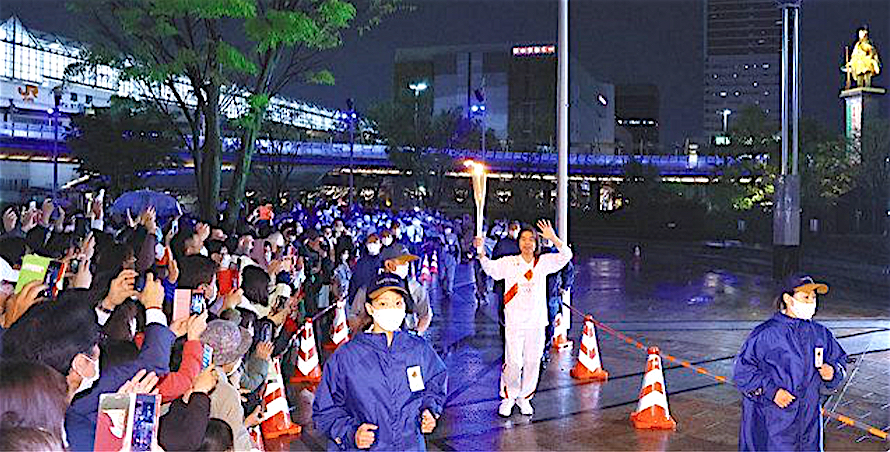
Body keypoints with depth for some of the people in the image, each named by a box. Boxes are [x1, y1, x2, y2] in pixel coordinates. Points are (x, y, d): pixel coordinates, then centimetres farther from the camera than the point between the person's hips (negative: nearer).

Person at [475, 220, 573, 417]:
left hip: (536, 321, 2)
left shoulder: (543, 262, 4)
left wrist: (553, 238, -20)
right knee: (513, 362, -3)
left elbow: (566, 256, -5)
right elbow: (490, 268, -9)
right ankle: (508, 397, 17)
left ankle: (525, 398, 26)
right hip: (514, 321, -2)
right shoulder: (509, 262, 1)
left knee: (532, 362, 9)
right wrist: (481, 252, -27)